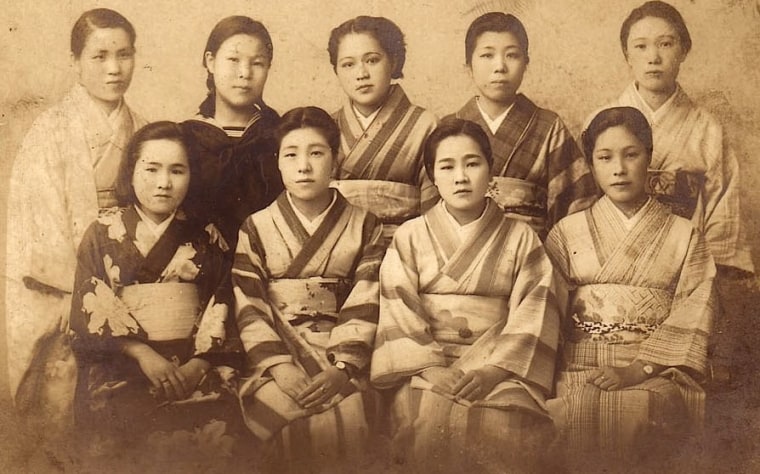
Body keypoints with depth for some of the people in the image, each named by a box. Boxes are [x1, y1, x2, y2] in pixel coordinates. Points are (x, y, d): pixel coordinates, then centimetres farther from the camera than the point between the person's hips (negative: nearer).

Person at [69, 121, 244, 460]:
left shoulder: (203, 238, 12)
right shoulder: (104, 233, 8)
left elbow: (220, 309, 6)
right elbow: (89, 310, -1)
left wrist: (198, 364, -11)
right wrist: (143, 353, -14)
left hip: (195, 365, 1)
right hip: (120, 367, -1)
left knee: (216, 416, -27)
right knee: (130, 419, -30)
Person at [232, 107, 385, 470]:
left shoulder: (365, 228, 9)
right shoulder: (255, 228, 9)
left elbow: (364, 306, 0)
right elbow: (249, 307, 0)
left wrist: (343, 368, -15)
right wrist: (279, 366, -15)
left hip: (341, 357, 0)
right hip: (274, 354, 0)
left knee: (350, 418, -29)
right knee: (280, 410, -31)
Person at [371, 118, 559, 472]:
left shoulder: (520, 238, 11)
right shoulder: (410, 236, 11)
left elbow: (533, 312, 0)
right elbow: (398, 309, 0)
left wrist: (494, 370, -14)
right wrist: (430, 367, -15)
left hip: (500, 365, 0)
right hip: (425, 365, 0)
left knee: (504, 423, -31)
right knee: (430, 419, -32)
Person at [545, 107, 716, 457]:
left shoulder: (685, 236, 11)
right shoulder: (567, 232, 14)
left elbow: (692, 317, 1)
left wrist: (636, 371, -13)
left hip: (657, 372, 0)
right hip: (580, 369, 1)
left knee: (641, 407, -33)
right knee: (581, 409, -32)